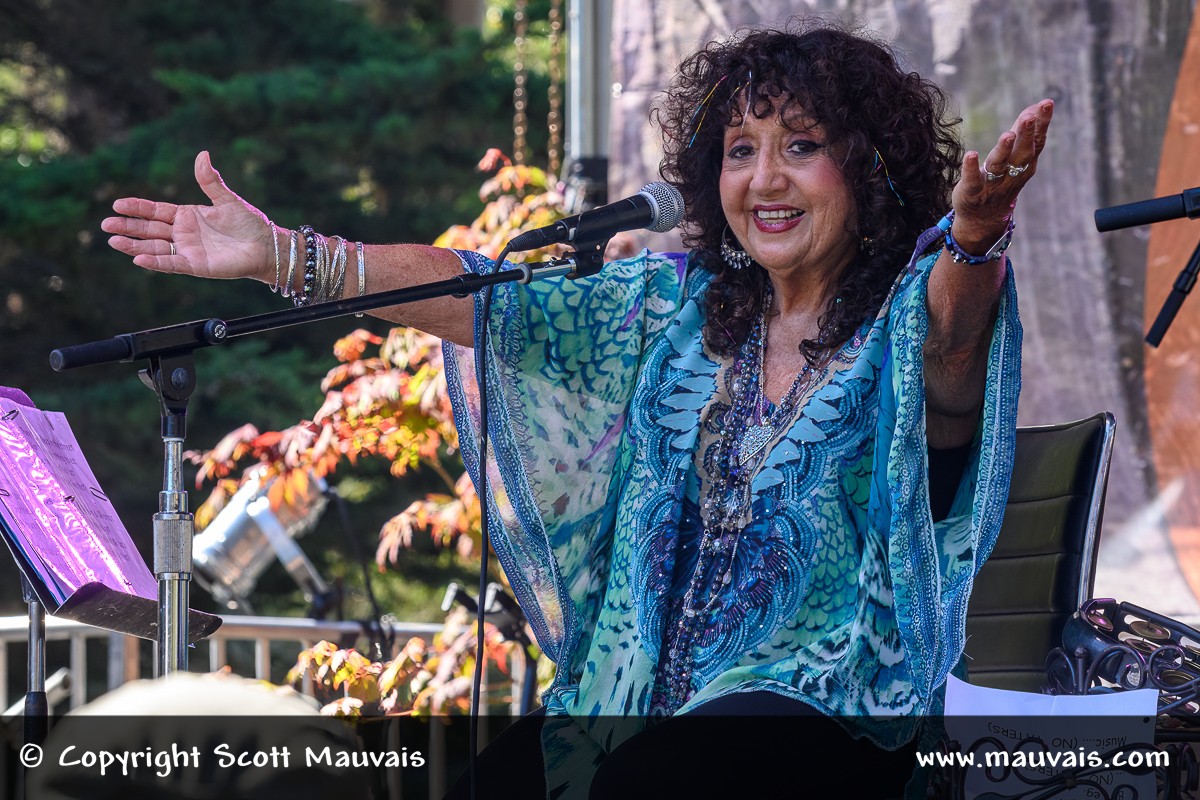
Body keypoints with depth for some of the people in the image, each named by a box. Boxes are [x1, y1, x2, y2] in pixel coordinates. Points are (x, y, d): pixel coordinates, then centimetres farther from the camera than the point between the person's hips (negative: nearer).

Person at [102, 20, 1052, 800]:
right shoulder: (679, 304, 10)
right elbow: (499, 303, 1)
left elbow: (949, 326, -29)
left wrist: (971, 236, -54)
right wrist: (285, 258, -10)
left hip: (825, 703, -5)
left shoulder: (905, 329, -5)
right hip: (646, 693, 5)